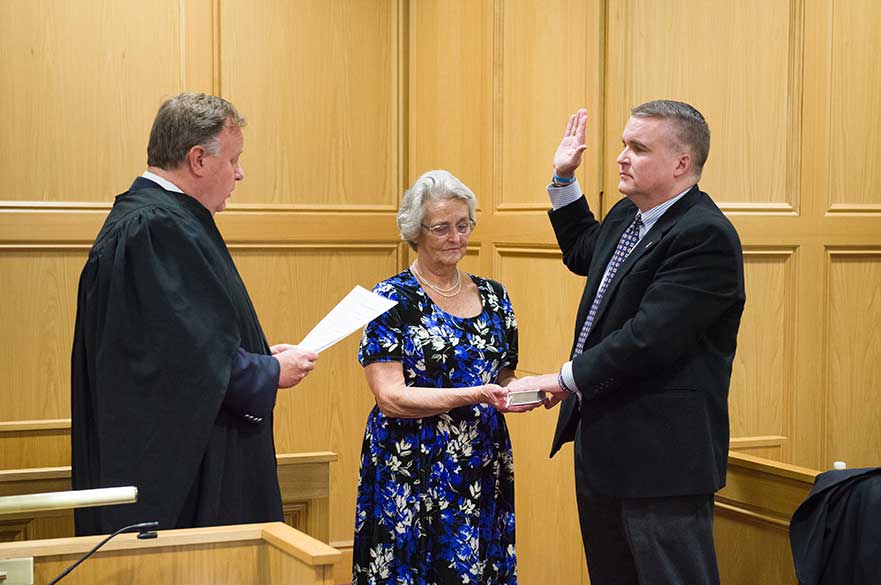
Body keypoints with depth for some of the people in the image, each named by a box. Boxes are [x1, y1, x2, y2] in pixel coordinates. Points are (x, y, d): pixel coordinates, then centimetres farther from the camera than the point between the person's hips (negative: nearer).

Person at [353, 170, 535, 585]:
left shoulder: (493, 297, 10)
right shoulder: (392, 299, -5)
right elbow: (390, 398, -13)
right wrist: (474, 396, -22)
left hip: (484, 474, 4)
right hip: (411, 476, -4)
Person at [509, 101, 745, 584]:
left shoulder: (705, 236, -20)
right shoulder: (626, 216, 10)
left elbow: (648, 338, -27)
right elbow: (583, 254, 33)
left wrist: (566, 379, -18)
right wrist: (563, 179, 23)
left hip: (662, 454, -10)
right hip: (602, 444, 10)